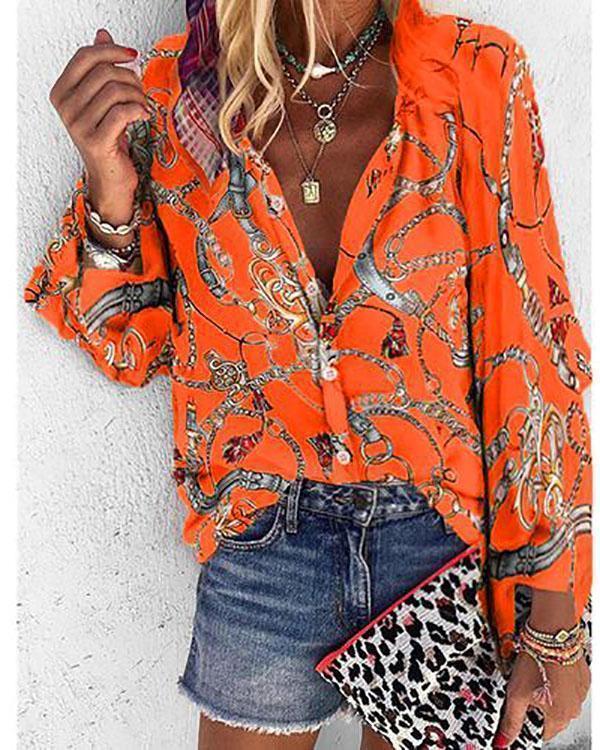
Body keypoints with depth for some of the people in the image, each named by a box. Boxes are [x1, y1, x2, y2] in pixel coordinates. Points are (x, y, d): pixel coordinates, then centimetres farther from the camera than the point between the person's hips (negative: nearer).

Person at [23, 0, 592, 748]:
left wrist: (553, 623, -6)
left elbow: (532, 354, -8)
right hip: (262, 546, 1)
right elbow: (132, 347, 2)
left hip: (450, 540, 0)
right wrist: (111, 195, -18)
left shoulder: (478, 77, -10)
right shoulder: (172, 91, -6)